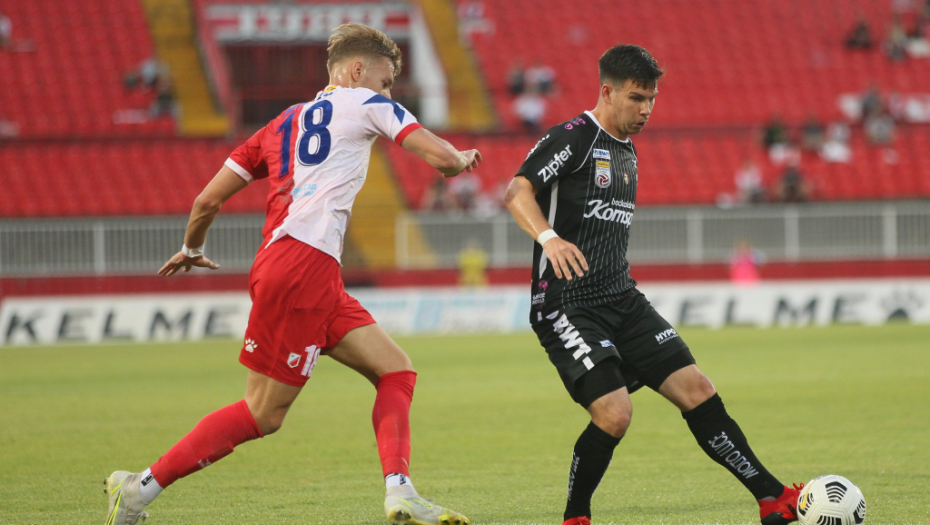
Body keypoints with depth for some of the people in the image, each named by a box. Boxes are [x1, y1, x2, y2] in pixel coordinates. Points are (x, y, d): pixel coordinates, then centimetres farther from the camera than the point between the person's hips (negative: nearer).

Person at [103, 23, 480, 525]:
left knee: (396, 371, 7)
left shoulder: (283, 124, 24)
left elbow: (207, 201, 21)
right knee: (262, 414, -4)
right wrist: (462, 160, 22)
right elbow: (441, 158, -1)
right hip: (303, 266, -8)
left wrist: (192, 249, 40)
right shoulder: (366, 104, 7)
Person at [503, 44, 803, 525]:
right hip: (567, 304, -8)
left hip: (621, 301, 8)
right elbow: (518, 191, -23)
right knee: (614, 414, -21)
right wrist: (548, 238, -40)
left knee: (697, 390, -3)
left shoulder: (626, 151, 17)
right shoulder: (573, 138, -9)